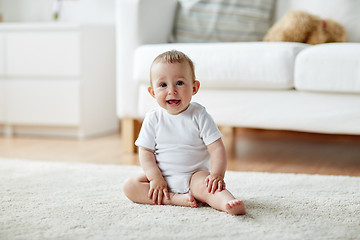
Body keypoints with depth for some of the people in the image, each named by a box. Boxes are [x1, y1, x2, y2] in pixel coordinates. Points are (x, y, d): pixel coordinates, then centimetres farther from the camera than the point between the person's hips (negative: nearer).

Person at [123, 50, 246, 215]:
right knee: (129, 186, -18)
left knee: (205, 183, -34)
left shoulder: (199, 116, -5)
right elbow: (146, 152, -1)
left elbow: (217, 148, -9)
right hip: (162, 177, 3)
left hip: (194, 175, -3)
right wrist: (155, 178, -16)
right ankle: (175, 199, -30)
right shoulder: (153, 119, -1)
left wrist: (217, 175, -24)